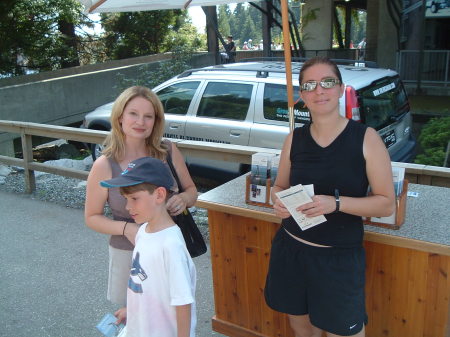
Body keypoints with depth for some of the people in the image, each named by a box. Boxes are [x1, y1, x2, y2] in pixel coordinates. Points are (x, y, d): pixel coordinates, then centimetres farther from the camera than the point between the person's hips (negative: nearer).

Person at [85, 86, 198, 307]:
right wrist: (126, 228, -21)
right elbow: (92, 217, -3)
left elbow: (191, 190, 6)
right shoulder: (105, 166, -13)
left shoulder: (169, 152, -8)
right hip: (128, 253, -2)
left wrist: (183, 199, -17)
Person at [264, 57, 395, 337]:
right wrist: (279, 201, -11)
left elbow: (386, 204, -10)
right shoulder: (295, 138, 0)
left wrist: (336, 203, -24)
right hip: (291, 249, 4)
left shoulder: (366, 138, -10)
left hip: (340, 256, -3)